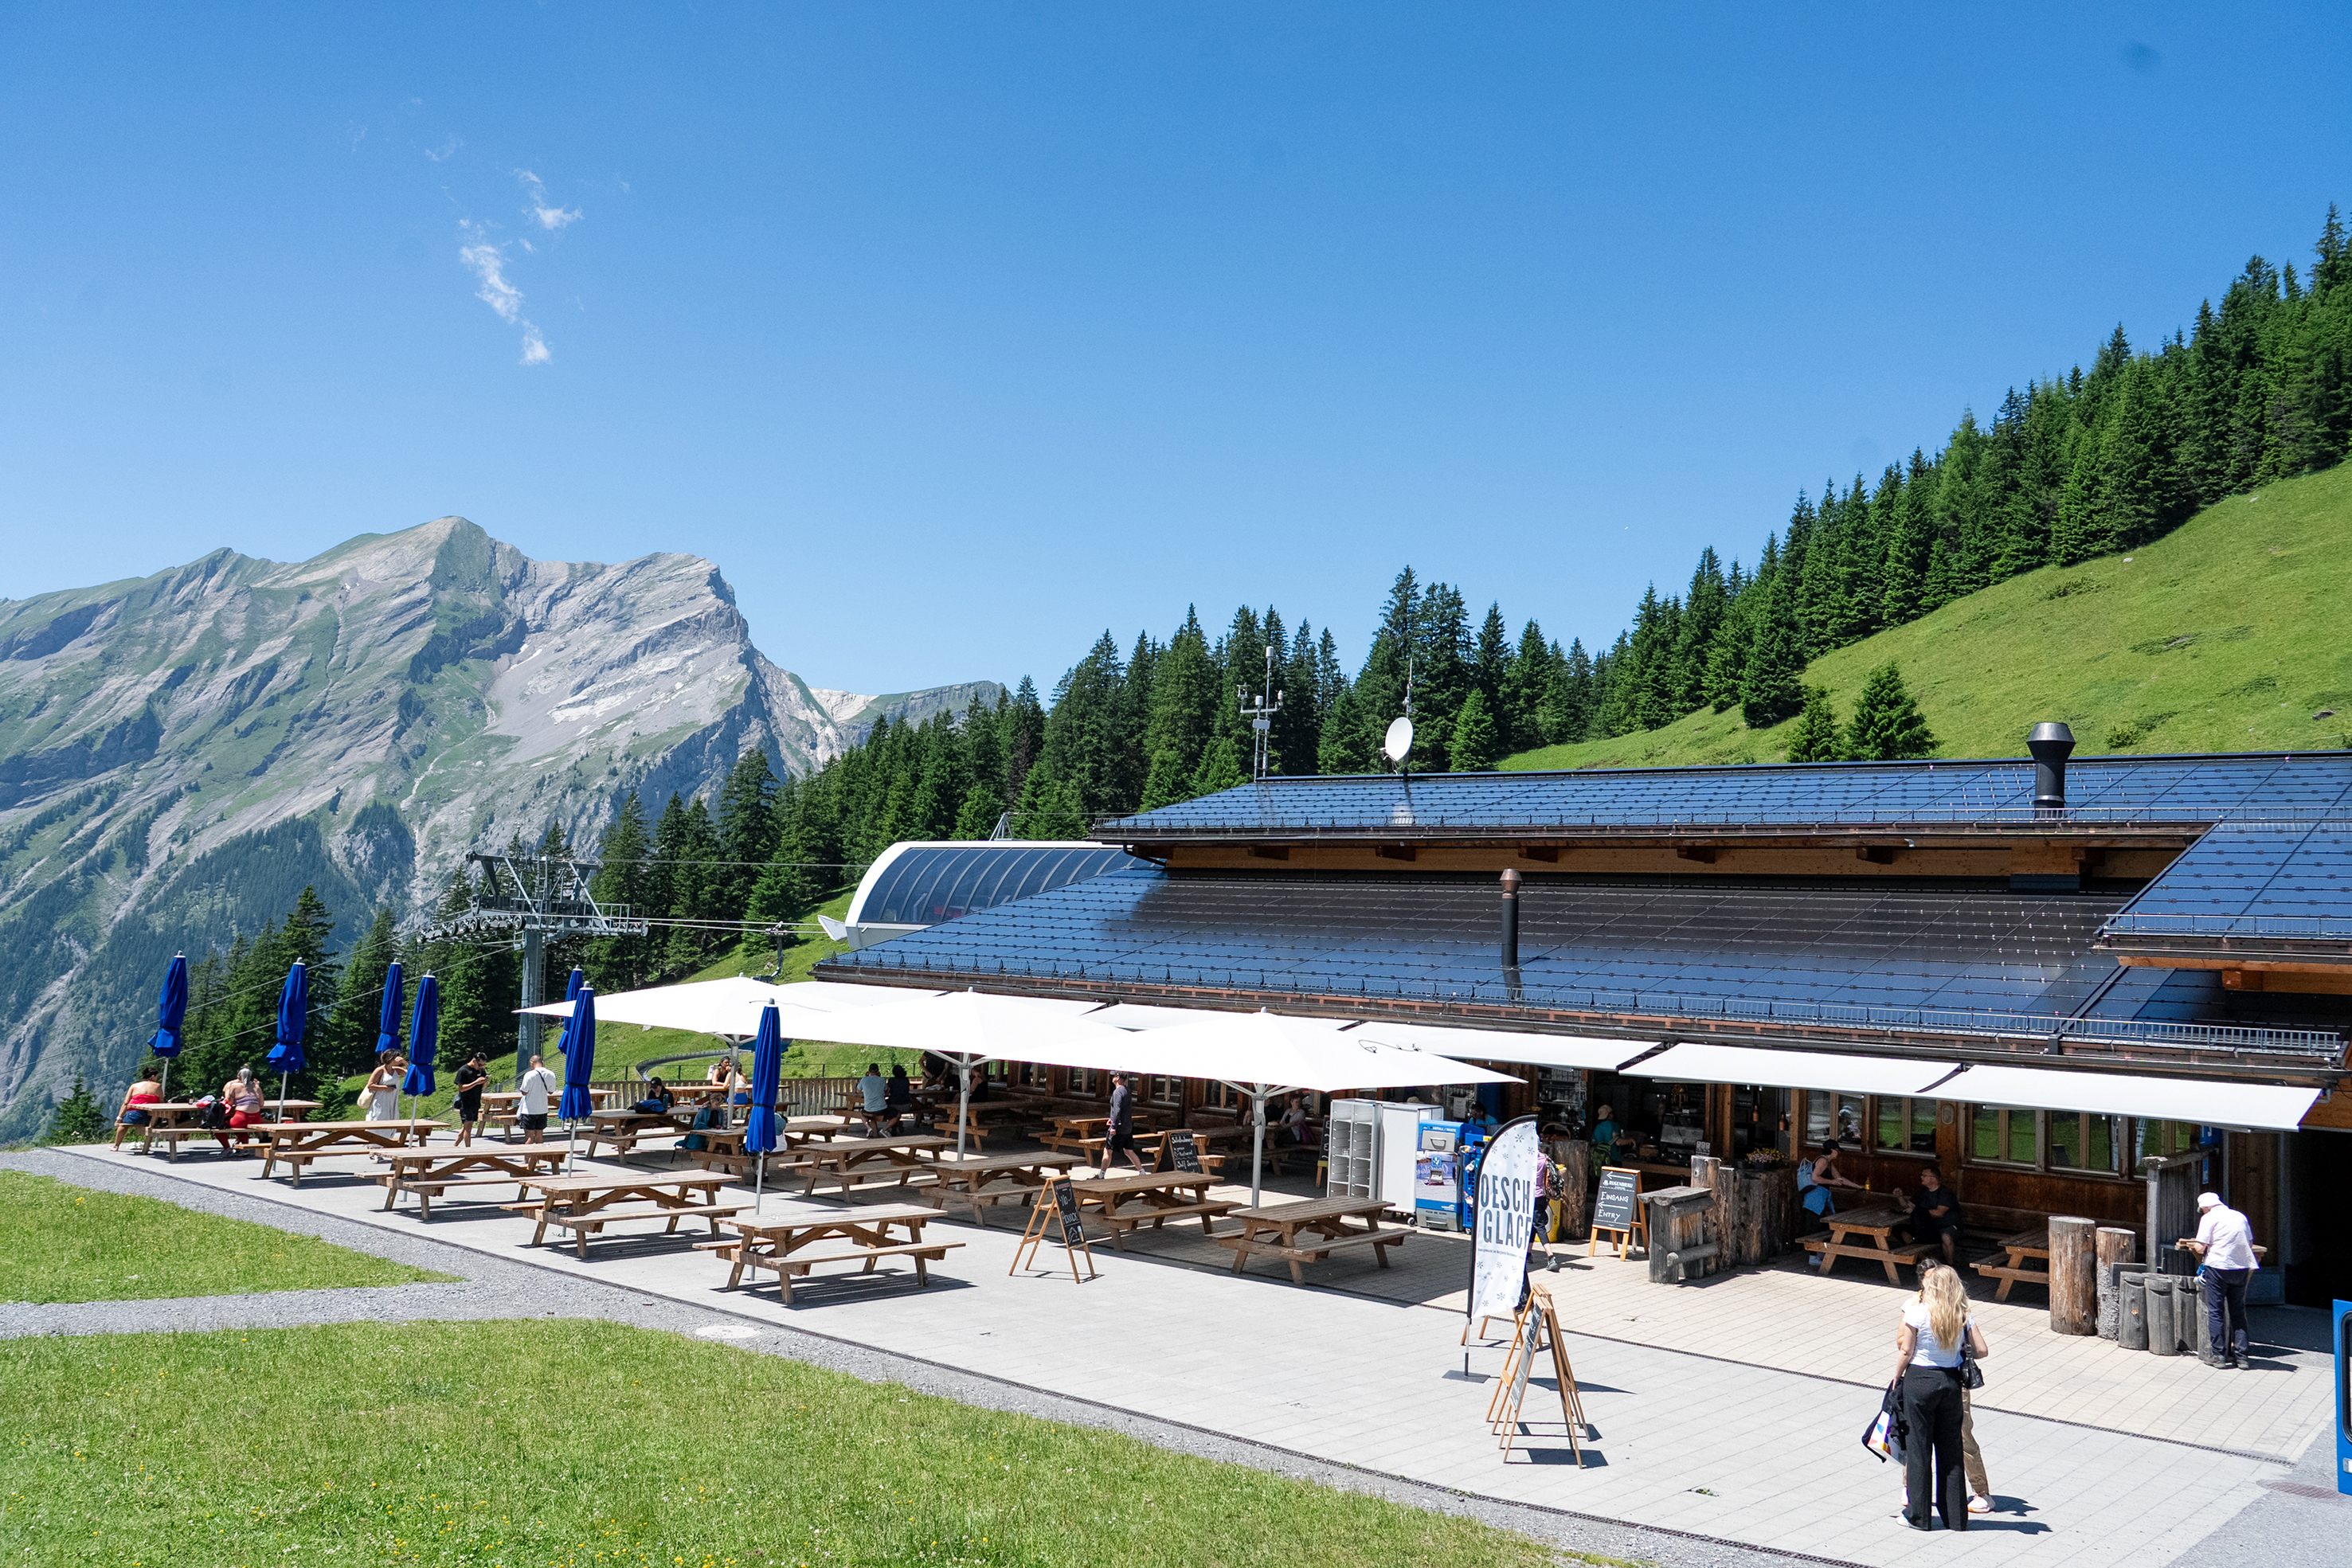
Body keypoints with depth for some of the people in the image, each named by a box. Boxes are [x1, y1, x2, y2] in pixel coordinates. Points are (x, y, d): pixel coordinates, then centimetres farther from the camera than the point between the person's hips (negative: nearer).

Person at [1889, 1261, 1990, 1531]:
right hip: (1952, 1382, 4)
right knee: (1951, 1448, 13)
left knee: (1919, 1447, 6)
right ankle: (1956, 1516, 19)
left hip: (1919, 1381, -3)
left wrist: (1896, 1380, 4)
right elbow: (1982, 1350, -3)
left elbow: (1905, 1351, -9)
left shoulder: (1916, 1312, -12)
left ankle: (1918, 1515, 13)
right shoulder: (1963, 1315, -2)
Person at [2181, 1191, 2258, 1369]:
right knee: (2238, 1312, 12)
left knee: (2215, 1311, 3)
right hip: (2241, 1268, 5)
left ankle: (2218, 1356, 3)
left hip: (2218, 1266, -5)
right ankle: (2241, 1357, 10)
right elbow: (2250, 1244, 14)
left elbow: (2201, 1248, -9)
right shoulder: (2240, 1217, 12)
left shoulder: (2209, 1218, -4)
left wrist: (2192, 1246, 12)